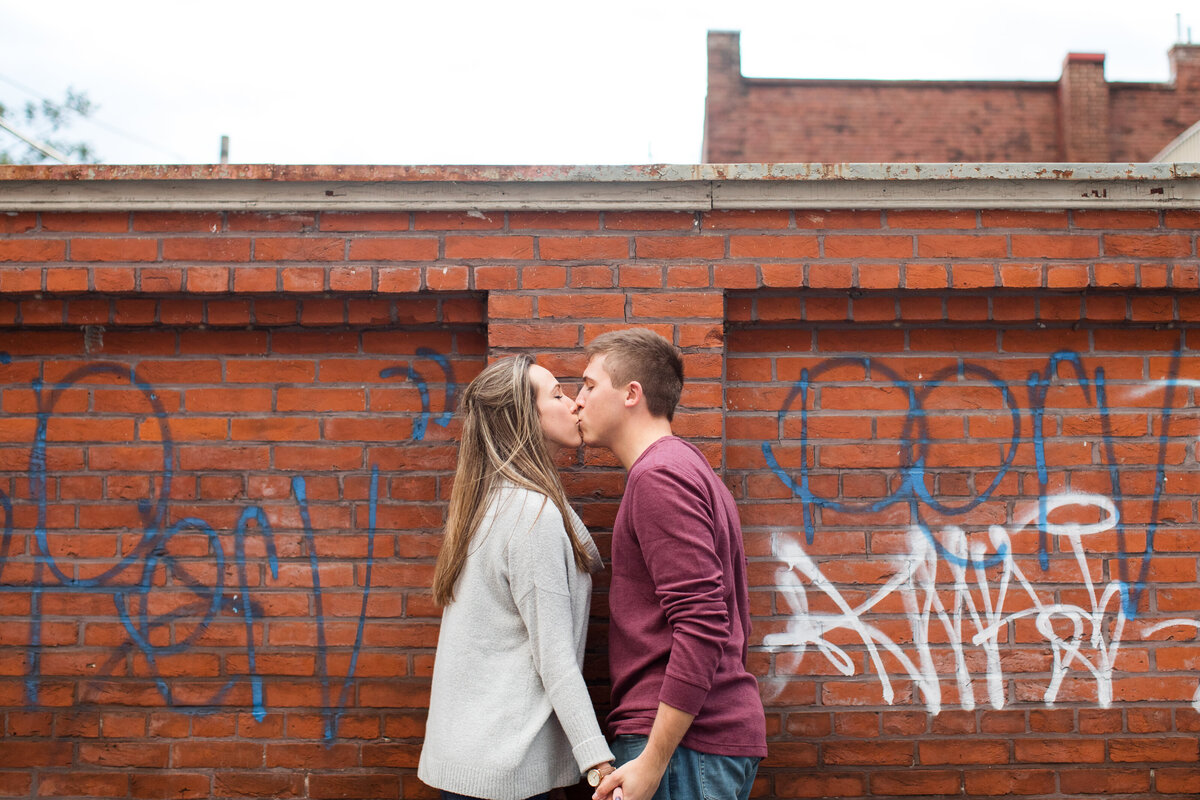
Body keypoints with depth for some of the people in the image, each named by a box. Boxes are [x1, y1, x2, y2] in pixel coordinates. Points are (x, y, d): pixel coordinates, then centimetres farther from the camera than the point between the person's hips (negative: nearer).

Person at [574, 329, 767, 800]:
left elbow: (701, 625, -21)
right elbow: (732, 620, 22)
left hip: (686, 741, -10)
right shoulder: (692, 470, 20)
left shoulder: (659, 475, -12)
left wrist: (653, 760, -21)